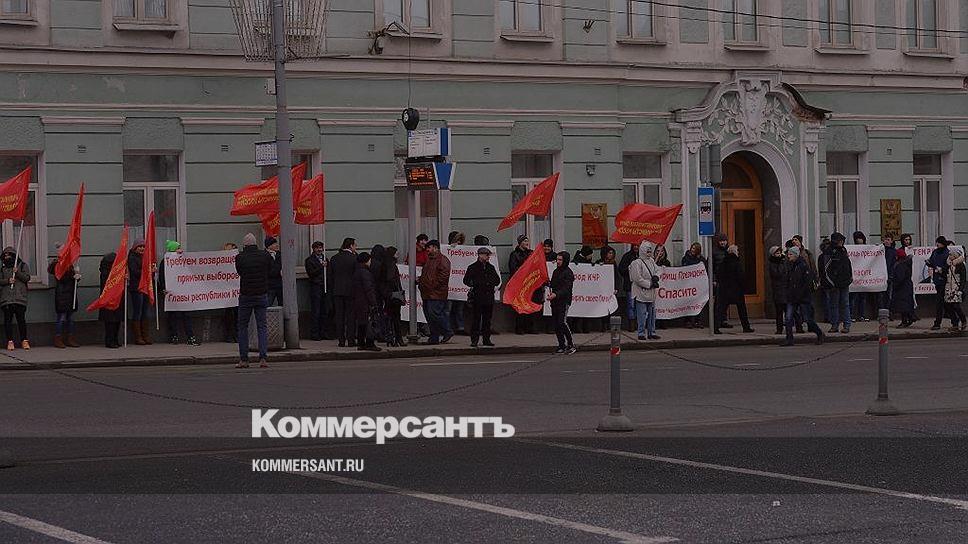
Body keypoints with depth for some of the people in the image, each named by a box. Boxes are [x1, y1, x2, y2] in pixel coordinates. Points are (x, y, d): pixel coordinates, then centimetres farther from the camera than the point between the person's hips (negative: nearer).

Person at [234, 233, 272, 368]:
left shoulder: (240, 258, -9)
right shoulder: (265, 255, -3)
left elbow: (239, 272, 5)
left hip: (246, 296, -2)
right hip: (262, 295, 2)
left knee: (242, 327, 8)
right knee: (262, 326, 5)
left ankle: (243, 359, 4)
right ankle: (263, 358, -5)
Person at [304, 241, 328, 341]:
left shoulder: (324, 259, 18)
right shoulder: (309, 260, 1)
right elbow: (311, 273, -10)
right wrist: (321, 266, -15)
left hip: (324, 287, 6)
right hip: (315, 287, -6)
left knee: (324, 311, 6)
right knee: (315, 312, -6)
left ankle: (323, 333, 11)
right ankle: (314, 334, -3)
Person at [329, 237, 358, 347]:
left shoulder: (334, 258, 6)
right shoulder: (354, 258, -8)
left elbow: (330, 276, 8)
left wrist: (332, 288, 13)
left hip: (337, 291, 4)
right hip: (350, 290, -4)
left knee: (339, 315, 6)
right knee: (350, 314, 1)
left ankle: (341, 340, 5)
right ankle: (351, 339, -1)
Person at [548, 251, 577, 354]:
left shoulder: (568, 273, -8)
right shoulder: (556, 271, 18)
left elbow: (566, 288, -18)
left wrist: (556, 294, -32)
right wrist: (547, 283, 3)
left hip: (564, 301, -8)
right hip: (555, 301, 8)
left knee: (562, 322, -17)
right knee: (556, 324, 6)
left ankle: (571, 345, -11)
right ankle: (562, 346, 12)